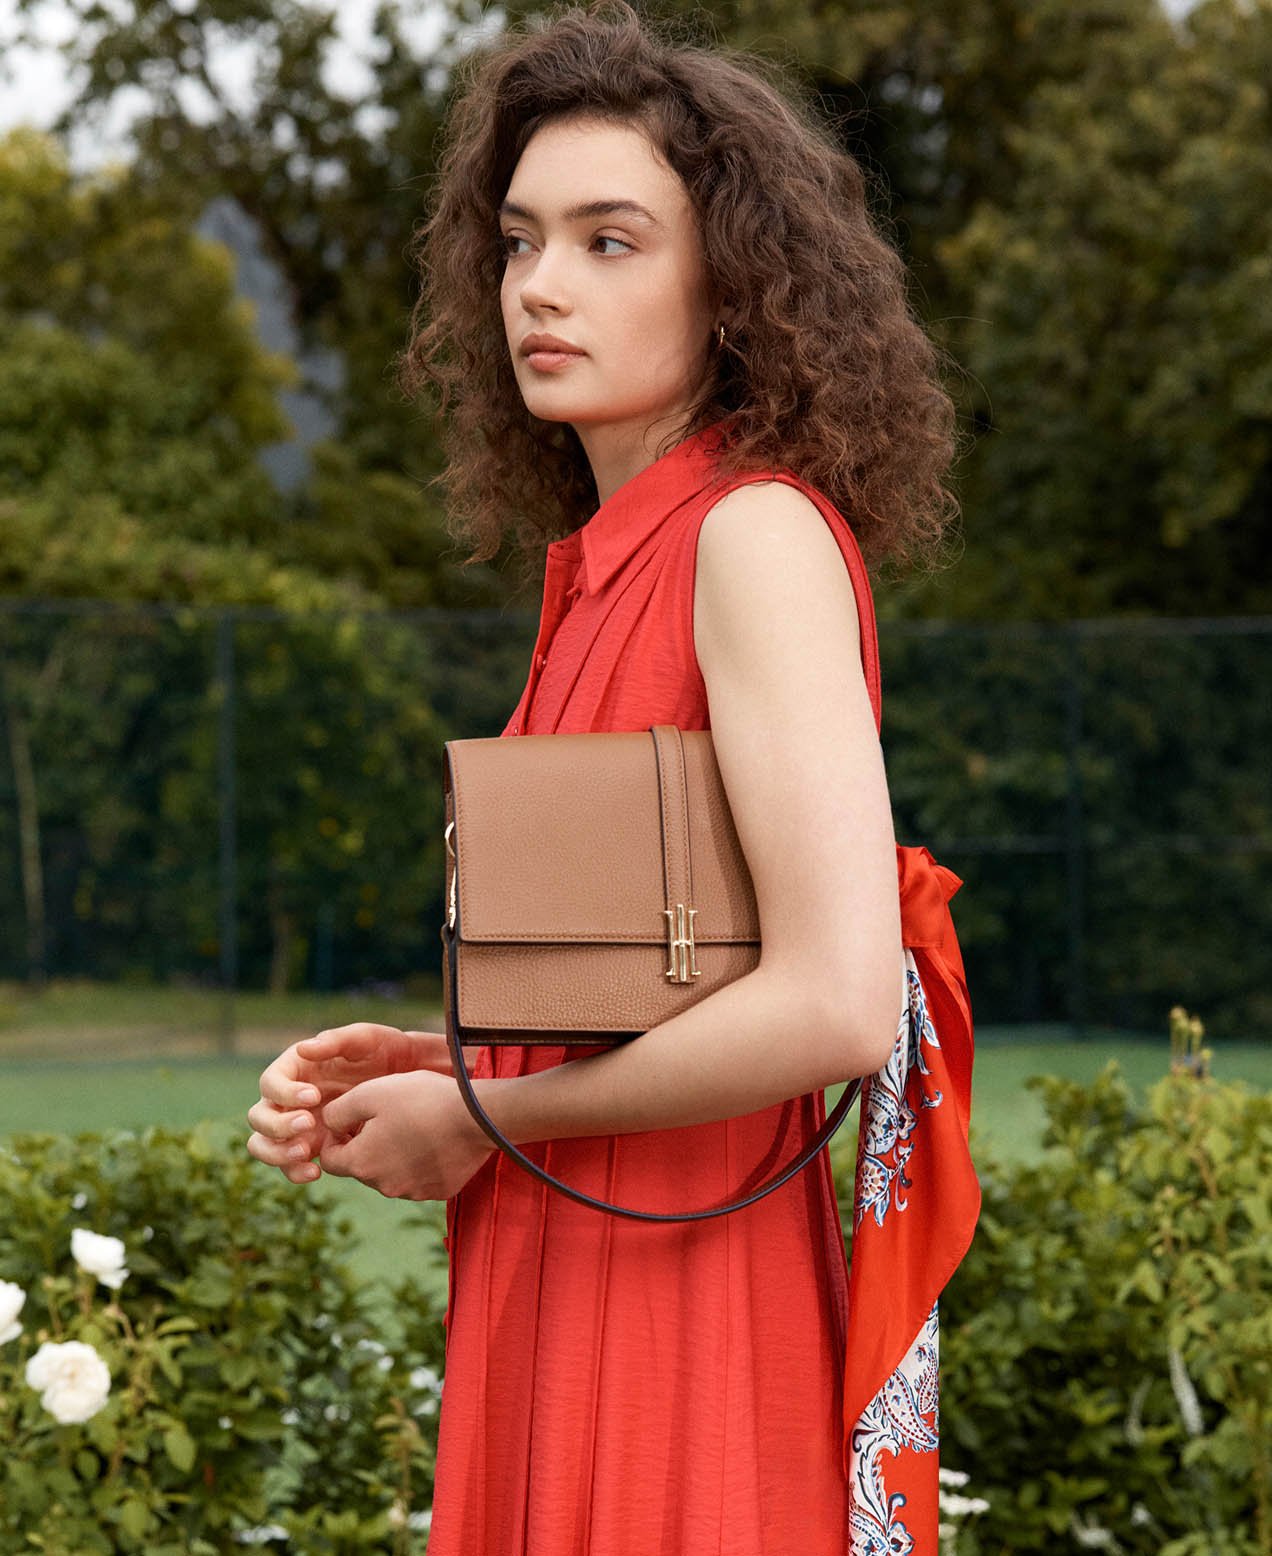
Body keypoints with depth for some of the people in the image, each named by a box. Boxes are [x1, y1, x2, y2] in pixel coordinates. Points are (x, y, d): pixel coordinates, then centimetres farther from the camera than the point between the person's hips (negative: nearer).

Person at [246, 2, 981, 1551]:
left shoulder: (762, 534, -13)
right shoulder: (608, 567, 13)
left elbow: (838, 1007, -22)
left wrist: (481, 1116, -11)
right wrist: (411, 1067, 4)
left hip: (689, 1308, -8)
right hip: (559, 1307, 8)